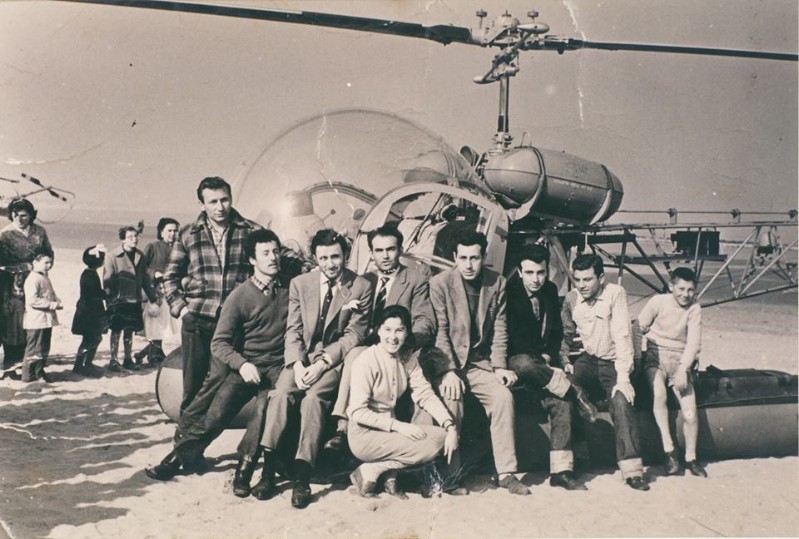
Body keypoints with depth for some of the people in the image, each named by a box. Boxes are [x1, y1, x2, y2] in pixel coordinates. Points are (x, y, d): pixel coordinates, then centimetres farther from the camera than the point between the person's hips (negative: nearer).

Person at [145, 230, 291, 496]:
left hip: (277, 365, 0)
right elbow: (219, 343, -3)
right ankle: (182, 454, 11)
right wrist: (241, 364, -20)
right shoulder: (240, 296, 0)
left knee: (266, 406, -29)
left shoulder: (290, 288, 6)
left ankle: (245, 465, -15)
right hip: (245, 365, 0)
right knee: (215, 414, -13)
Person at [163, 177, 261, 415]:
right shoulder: (188, 235, 8)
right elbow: (170, 277, 13)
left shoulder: (251, 232, 2)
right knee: (193, 385, 7)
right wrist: (179, 307, 0)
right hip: (197, 321, 1)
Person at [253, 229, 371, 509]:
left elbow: (354, 334, -5)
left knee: (314, 396, -30)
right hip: (303, 355, 3)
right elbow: (293, 330, 5)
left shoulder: (361, 287, -1)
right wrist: (297, 364, -13)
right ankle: (268, 470, -25)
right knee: (280, 393, -25)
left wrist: (322, 363, -16)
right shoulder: (299, 283, 8)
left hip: (337, 358, -2)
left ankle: (302, 476, -29)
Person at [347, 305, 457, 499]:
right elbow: (357, 412, -18)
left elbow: (425, 394, -3)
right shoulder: (366, 361, -17)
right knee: (430, 445, -20)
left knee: (441, 437, -11)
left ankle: (389, 474, -1)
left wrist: (450, 425, -17)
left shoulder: (408, 357, 3)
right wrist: (398, 425, -23)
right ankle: (368, 472, -6)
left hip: (390, 429, 7)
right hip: (364, 434, -7)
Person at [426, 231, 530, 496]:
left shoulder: (497, 283, 3)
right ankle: (450, 476, -15)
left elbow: (499, 328, 6)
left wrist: (499, 367, -4)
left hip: (480, 362, 3)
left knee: (503, 396, -20)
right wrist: (448, 371, -19)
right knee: (451, 400, -28)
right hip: (447, 362, -3)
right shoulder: (440, 283, -8)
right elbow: (439, 331, -11)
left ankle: (506, 472, -10)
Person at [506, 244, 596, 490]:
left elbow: (556, 331, 15)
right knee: (526, 364, -40)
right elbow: (511, 338, -11)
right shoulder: (509, 292, -12)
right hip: (516, 359, -4)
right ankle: (575, 394, -19)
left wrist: (549, 355, -2)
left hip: (544, 360, 5)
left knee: (559, 400, -20)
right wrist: (539, 355, -11)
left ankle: (561, 471, -19)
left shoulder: (550, 290, 6)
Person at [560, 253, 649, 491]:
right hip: (589, 359, 4)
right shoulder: (572, 298, 1)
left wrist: (623, 377, -27)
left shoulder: (615, 294, -14)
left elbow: (622, 336, -20)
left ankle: (632, 468, -23)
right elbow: (566, 335, 14)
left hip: (613, 361, -4)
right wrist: (565, 363, 0)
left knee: (621, 400, -29)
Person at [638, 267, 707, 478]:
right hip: (656, 354, -1)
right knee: (658, 394, -30)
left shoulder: (694, 309, -3)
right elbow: (639, 327, -1)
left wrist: (683, 369, -21)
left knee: (690, 411, -13)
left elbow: (693, 342, -9)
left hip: (681, 359, 1)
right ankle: (669, 451, -20)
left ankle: (691, 458, 10)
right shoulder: (658, 302, -6)